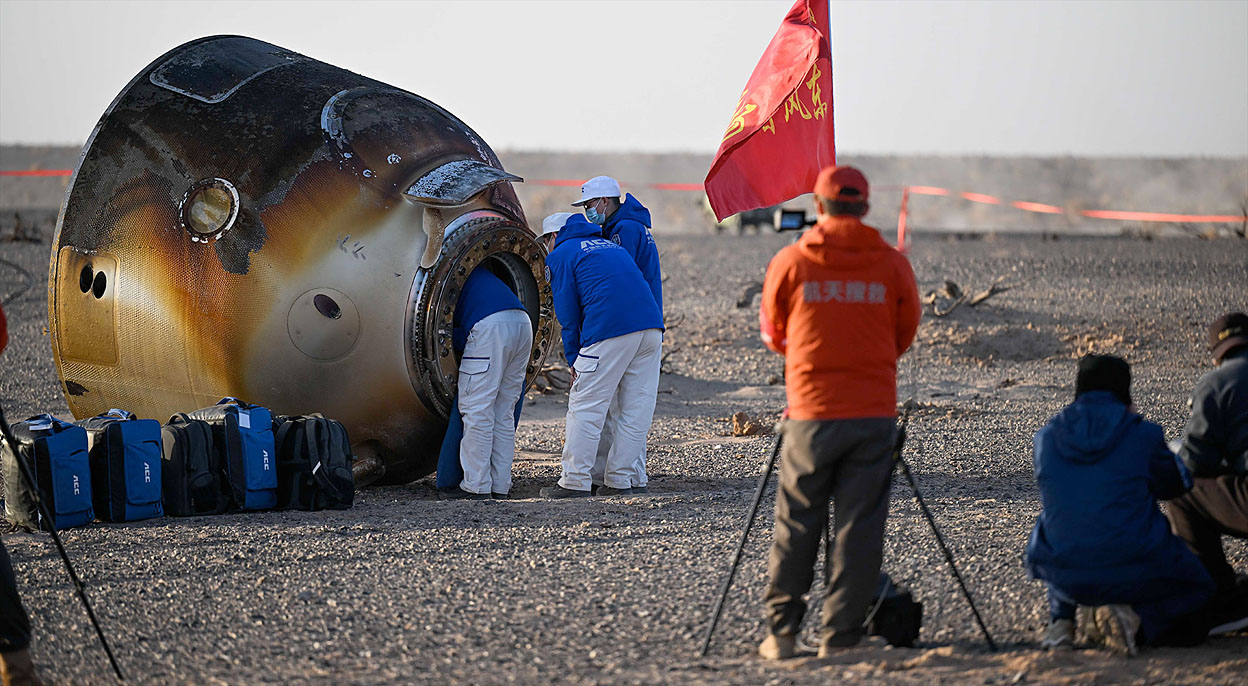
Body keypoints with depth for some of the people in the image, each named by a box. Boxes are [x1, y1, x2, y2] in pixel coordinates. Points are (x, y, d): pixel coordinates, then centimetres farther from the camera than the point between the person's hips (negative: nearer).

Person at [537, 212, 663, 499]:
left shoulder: (560, 255, 10)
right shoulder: (610, 245, 30)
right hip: (651, 325, 7)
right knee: (637, 408, 9)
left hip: (611, 330, -7)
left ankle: (575, 482, 0)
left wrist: (573, 359, 12)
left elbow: (567, 313, 5)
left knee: (585, 407, 0)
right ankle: (620, 480, 11)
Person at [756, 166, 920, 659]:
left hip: (811, 411, 0)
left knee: (796, 526, 9)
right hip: (874, 413, 0)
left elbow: (773, 335, 13)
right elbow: (904, 336, 13)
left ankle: (782, 633, 11)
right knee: (859, 527, 4)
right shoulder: (892, 265, 1)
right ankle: (840, 637, 3)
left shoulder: (789, 262, -1)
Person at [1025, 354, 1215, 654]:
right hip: (1135, 573, -4)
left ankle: (1061, 620, 15)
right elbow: (1172, 486, 11)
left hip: (1068, 580, 4)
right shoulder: (1143, 434, -8)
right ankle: (1138, 619, -6)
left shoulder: (1047, 437, 1)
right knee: (1196, 587, 25)